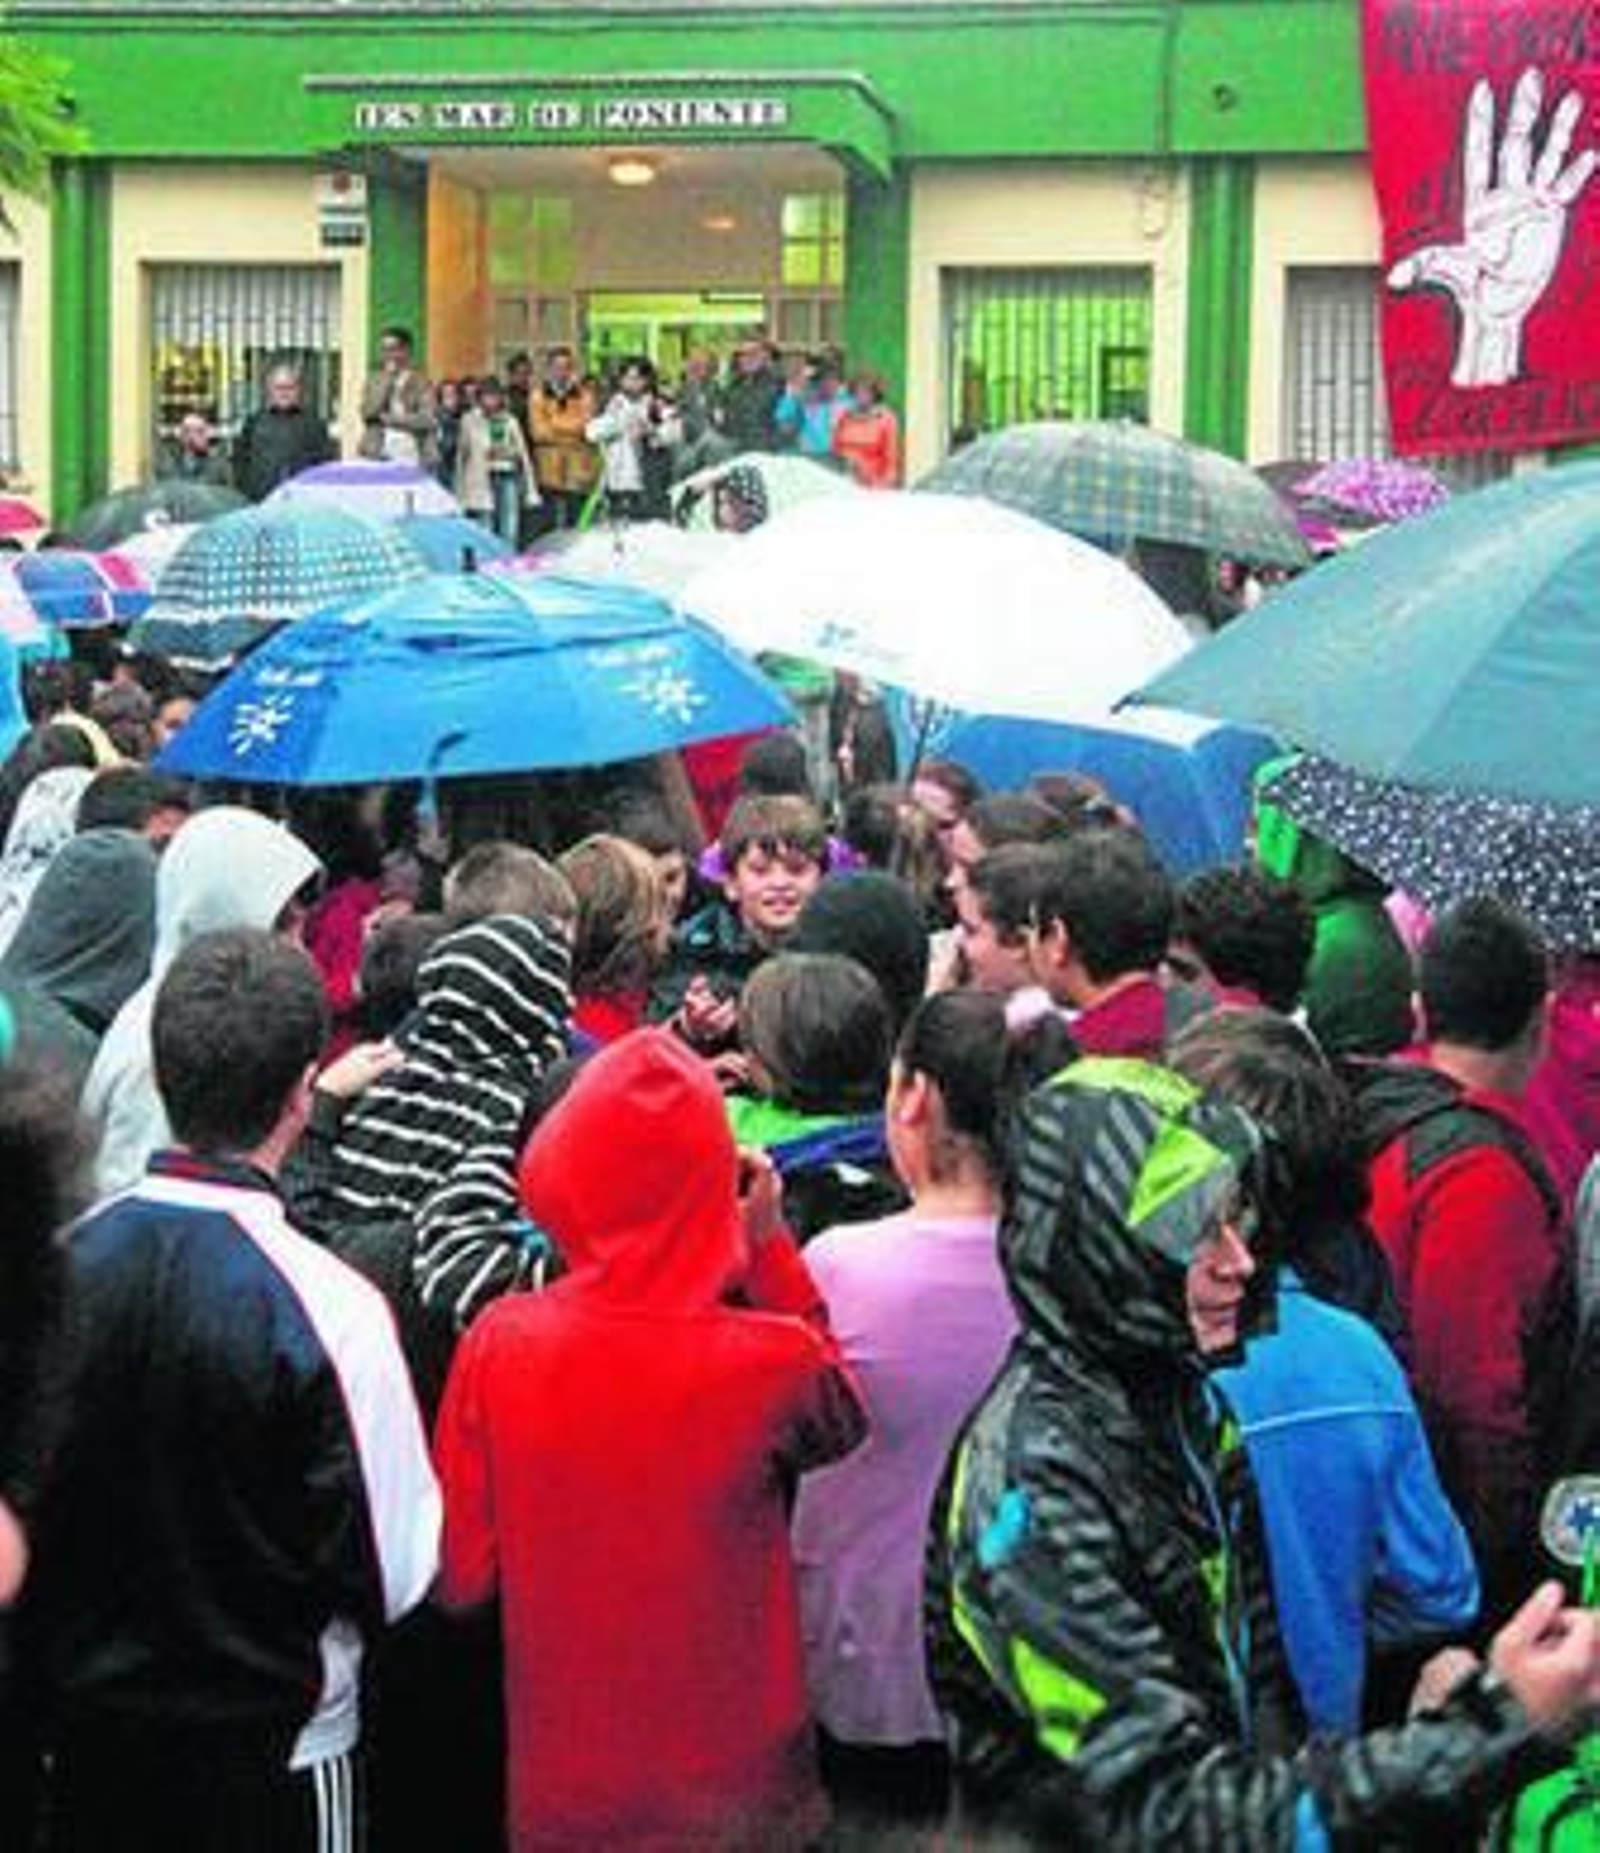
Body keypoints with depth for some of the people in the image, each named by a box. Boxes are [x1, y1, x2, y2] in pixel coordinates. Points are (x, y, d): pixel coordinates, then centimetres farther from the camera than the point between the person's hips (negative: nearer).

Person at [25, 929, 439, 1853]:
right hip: (276, 1744, -4)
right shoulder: (326, 1306, -23)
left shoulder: (70, 1258, -10)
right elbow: (396, 1576, -17)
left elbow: (32, 1501, 2)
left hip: (85, 1725, 4)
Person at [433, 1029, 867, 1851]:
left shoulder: (500, 1344, -15)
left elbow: (461, 1577, -5)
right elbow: (839, 1421, 6)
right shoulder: (770, 1359, -20)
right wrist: (771, 1249, 1)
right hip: (731, 1785, -1)